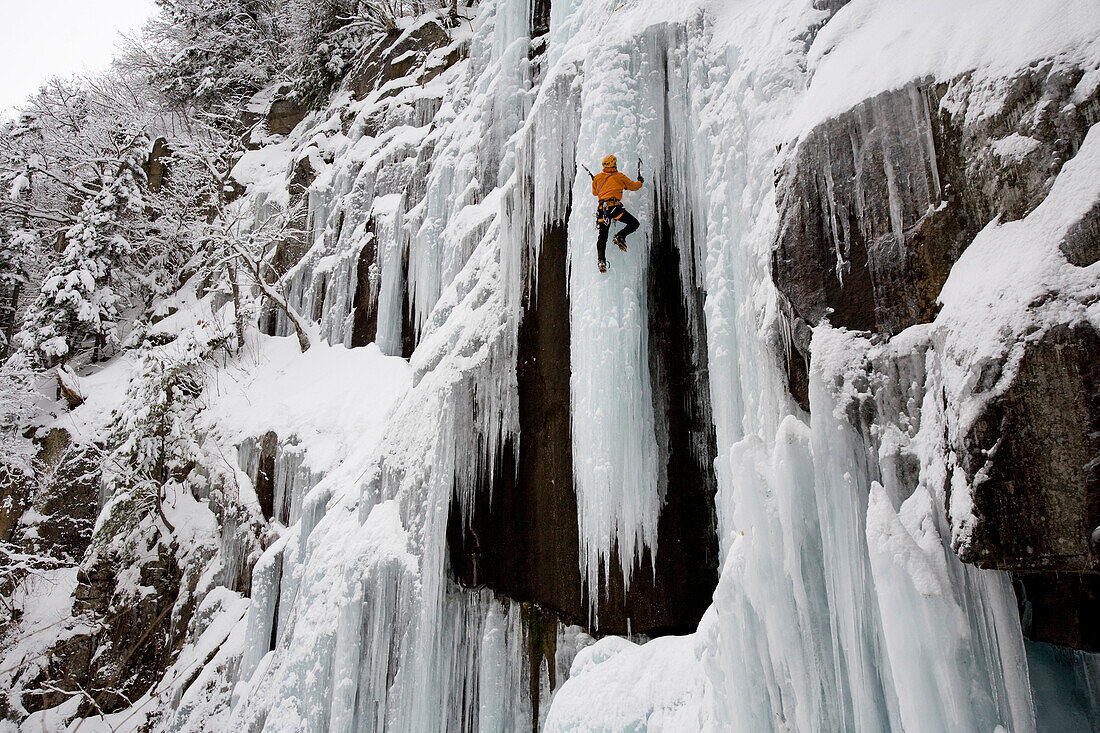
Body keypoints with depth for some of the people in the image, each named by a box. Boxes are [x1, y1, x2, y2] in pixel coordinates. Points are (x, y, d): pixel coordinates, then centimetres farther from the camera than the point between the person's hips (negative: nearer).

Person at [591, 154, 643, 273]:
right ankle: (620, 236, -15)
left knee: (602, 236, 7)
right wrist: (640, 182, 42)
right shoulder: (620, 177, 9)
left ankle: (601, 260, -6)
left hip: (601, 208, 4)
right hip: (614, 206, -4)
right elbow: (634, 186, 21)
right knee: (634, 223, 8)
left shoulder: (598, 177, 15)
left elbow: (594, 192, 30)